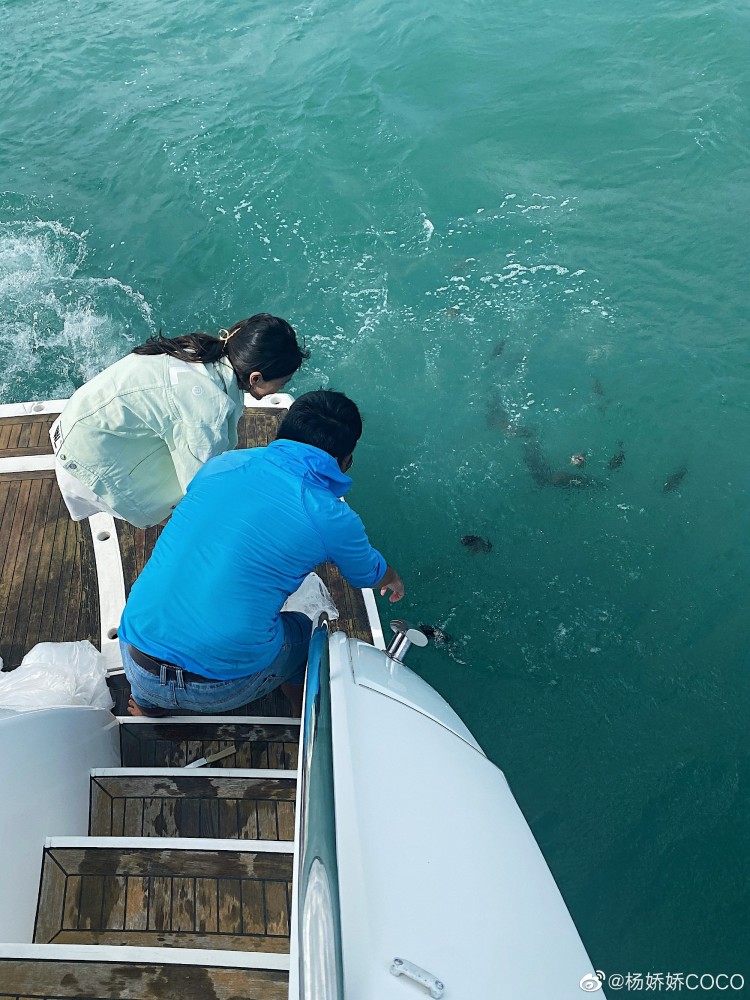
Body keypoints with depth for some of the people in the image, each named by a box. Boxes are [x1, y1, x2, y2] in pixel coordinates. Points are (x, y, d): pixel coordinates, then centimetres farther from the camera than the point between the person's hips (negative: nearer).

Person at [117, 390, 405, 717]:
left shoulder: (220, 465, 2)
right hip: (223, 689, -3)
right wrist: (393, 579, 39)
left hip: (137, 667, 4)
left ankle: (149, 703, 27)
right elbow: (368, 574, 14)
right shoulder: (333, 519, -9)